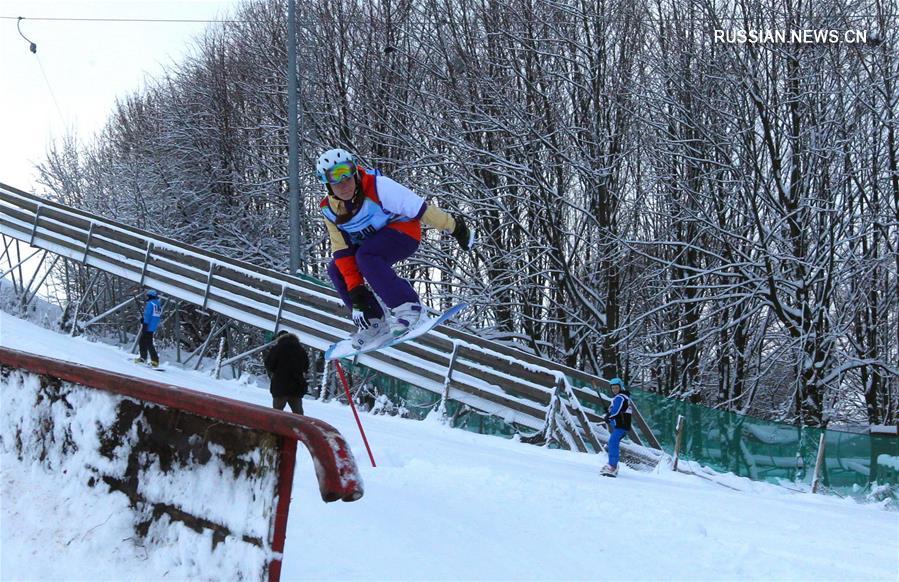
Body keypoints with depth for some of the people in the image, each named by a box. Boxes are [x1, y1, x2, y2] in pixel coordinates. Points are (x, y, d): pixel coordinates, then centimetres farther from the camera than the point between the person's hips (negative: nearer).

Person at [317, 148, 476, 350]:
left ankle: (407, 306, -30)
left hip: (403, 229, -7)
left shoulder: (378, 187, -28)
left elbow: (418, 208, -24)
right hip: (371, 241, 7)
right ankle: (373, 322, -1)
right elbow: (342, 251, -7)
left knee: (365, 256, -32)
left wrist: (454, 227, -20)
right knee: (336, 269, -9)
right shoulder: (329, 210, -10)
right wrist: (355, 289, -13)